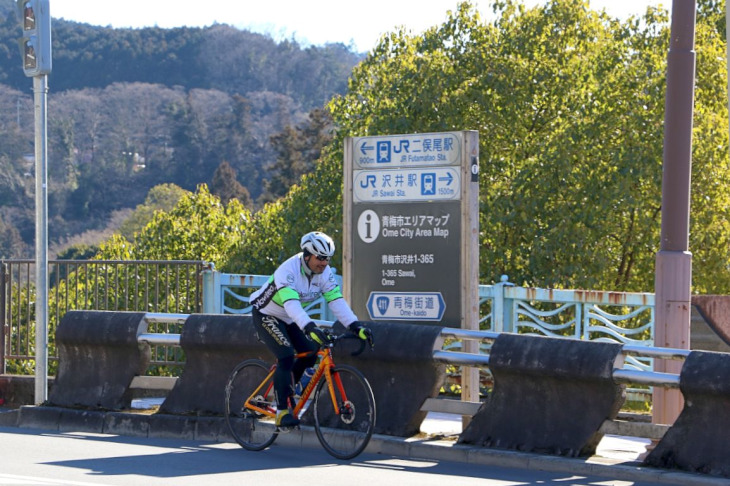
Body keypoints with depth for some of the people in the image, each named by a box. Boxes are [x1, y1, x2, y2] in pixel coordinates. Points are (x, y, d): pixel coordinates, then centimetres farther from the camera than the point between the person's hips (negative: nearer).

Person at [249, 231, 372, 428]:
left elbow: (337, 301, -19)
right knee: (287, 357, -23)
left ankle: (284, 392, 18)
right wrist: (309, 328, -60)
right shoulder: (288, 270, -33)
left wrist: (356, 326, -32)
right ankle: (282, 412, -18)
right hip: (266, 315, -7)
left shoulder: (324, 273, -13)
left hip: (289, 319, 7)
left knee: (310, 353, -6)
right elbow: (291, 304, -46)